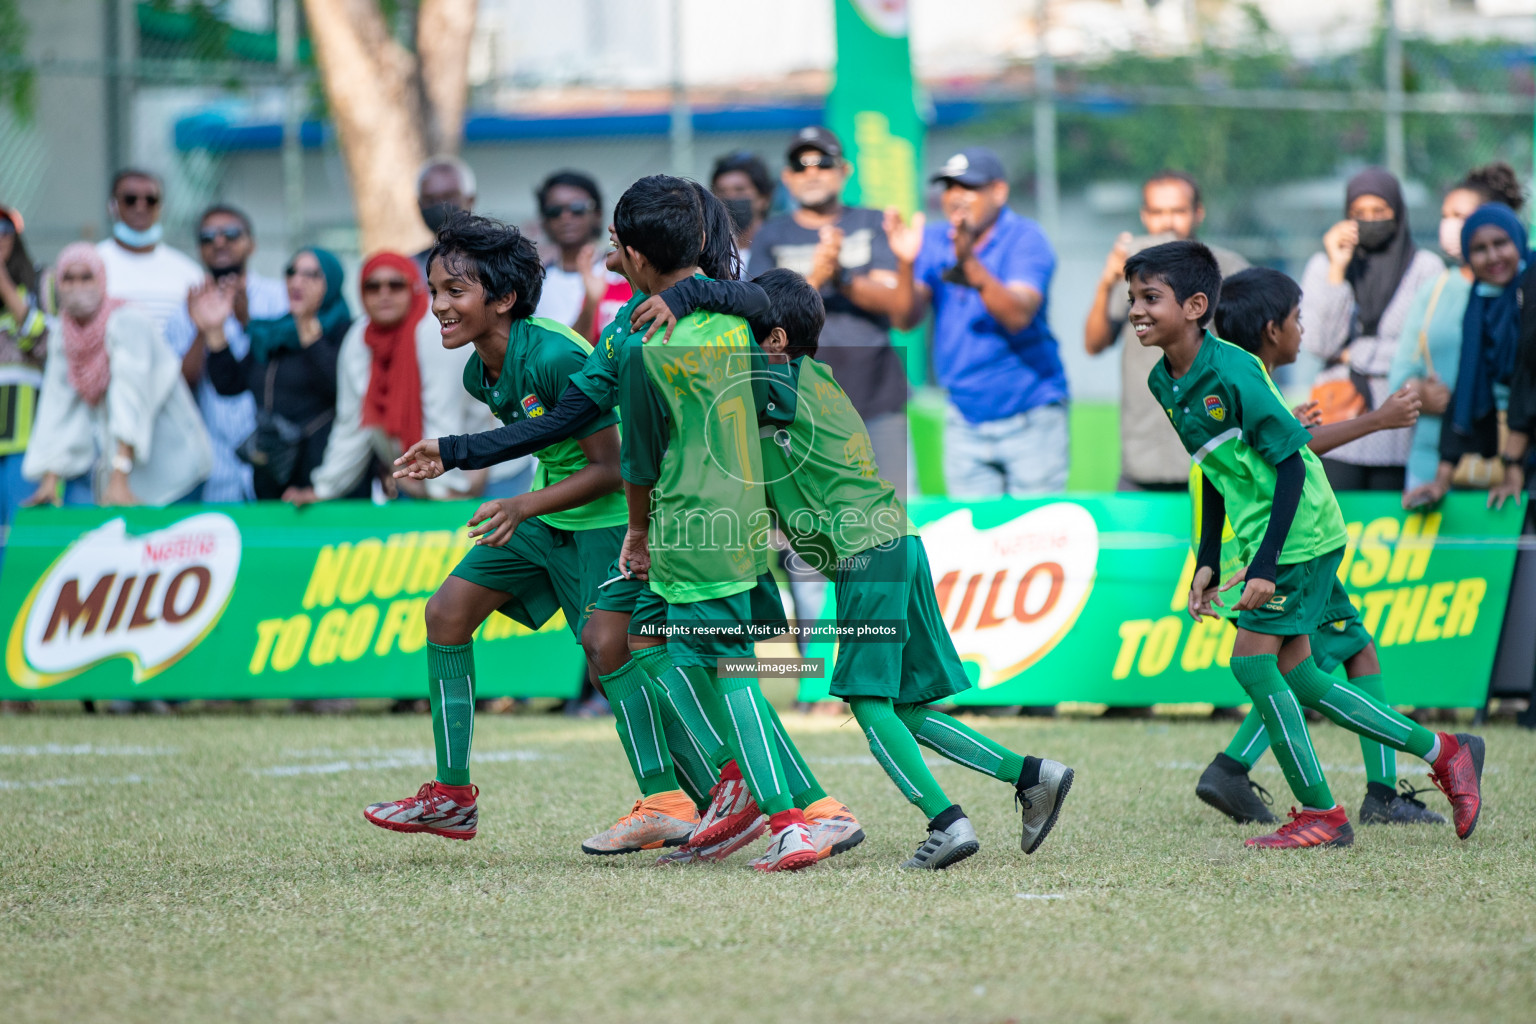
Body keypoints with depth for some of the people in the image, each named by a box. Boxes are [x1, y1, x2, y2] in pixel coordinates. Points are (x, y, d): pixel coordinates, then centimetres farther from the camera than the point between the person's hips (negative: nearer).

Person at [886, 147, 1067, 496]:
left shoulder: (1026, 238, -8)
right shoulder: (933, 242, 5)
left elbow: (1018, 316, -24)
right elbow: (907, 319, -5)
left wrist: (969, 262, -35)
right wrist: (906, 263, -22)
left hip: (1030, 418, -4)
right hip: (965, 422, 4)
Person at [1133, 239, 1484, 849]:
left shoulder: (1232, 374, -22)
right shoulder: (1165, 383, 4)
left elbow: (1291, 464, -21)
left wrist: (1265, 566, -24)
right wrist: (1207, 561, 13)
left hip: (1300, 535, -9)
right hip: (1264, 541, 9)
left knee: (1251, 660, -12)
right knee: (1293, 676, 10)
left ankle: (1320, 814, -1)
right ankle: (1442, 752, 21)